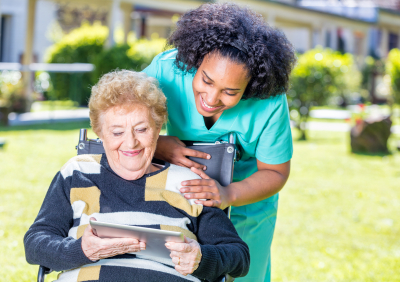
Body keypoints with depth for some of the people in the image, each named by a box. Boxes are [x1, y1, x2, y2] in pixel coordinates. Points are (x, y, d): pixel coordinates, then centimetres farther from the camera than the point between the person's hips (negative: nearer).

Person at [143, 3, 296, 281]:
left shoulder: (270, 103, -30)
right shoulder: (168, 69, -29)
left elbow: (275, 173, -18)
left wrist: (228, 194, -38)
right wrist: (156, 145, -39)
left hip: (246, 210, 0)